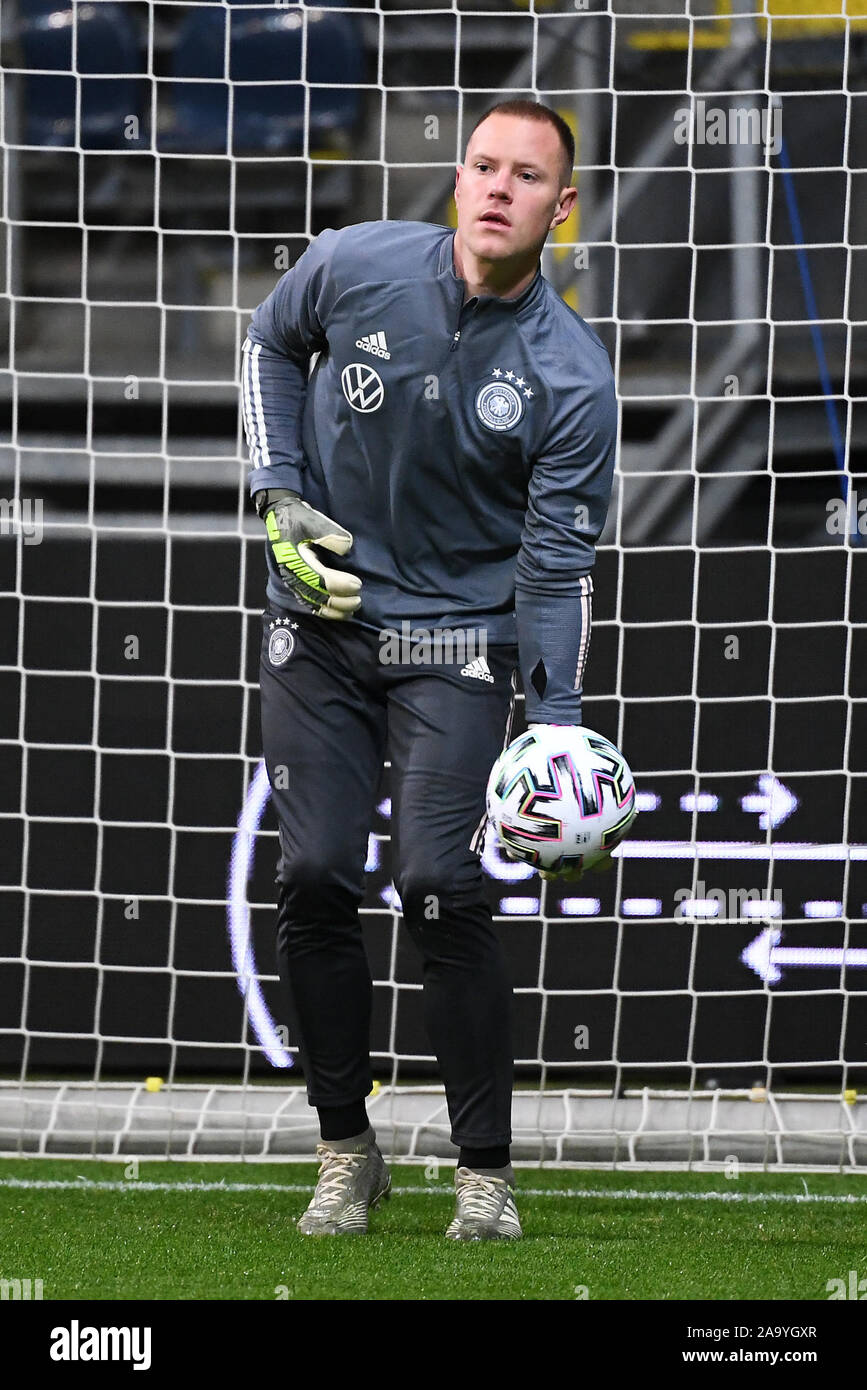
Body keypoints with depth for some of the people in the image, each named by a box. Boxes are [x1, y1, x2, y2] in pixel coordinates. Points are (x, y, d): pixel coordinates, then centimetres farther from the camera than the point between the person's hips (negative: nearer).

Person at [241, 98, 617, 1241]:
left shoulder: (572, 376, -16)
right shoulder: (355, 268, -10)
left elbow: (556, 568, -12)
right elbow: (272, 344, 13)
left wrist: (559, 730, -22)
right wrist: (279, 496, 1)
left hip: (456, 641, -2)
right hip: (320, 622, 3)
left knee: (442, 891, -13)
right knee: (314, 886, -2)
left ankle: (486, 1173, -2)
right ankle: (347, 1155, 12)